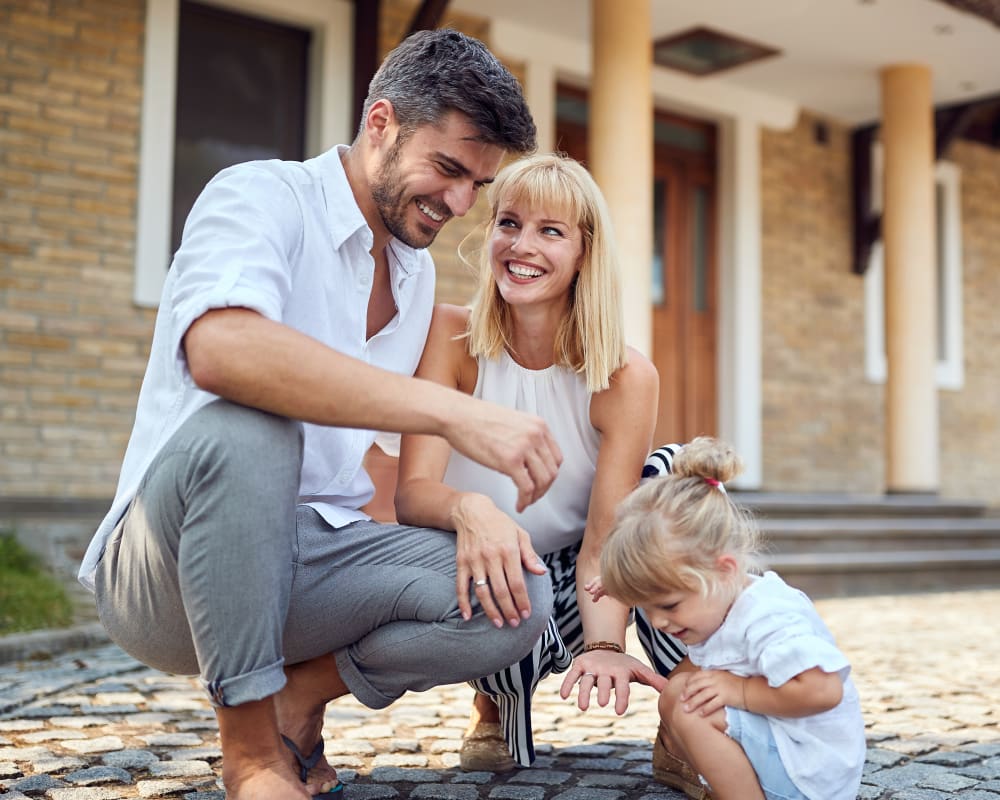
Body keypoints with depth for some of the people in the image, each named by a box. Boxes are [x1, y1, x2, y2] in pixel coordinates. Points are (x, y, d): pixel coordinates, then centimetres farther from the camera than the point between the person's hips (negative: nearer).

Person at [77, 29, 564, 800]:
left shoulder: (419, 274, 12)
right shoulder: (261, 196, -12)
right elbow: (221, 348, -36)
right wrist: (453, 411, -41)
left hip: (312, 562, 6)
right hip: (164, 560, -5)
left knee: (518, 599, -19)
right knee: (243, 427, -38)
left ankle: (300, 694, 5)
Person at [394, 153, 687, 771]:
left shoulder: (626, 378, -16)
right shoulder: (450, 338, -15)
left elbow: (603, 542, -22)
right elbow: (412, 491, -25)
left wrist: (605, 645, -42)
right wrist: (469, 510, -49)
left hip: (574, 591, 2)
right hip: (492, 585, -1)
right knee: (506, 619, -37)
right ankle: (498, 704, 3)